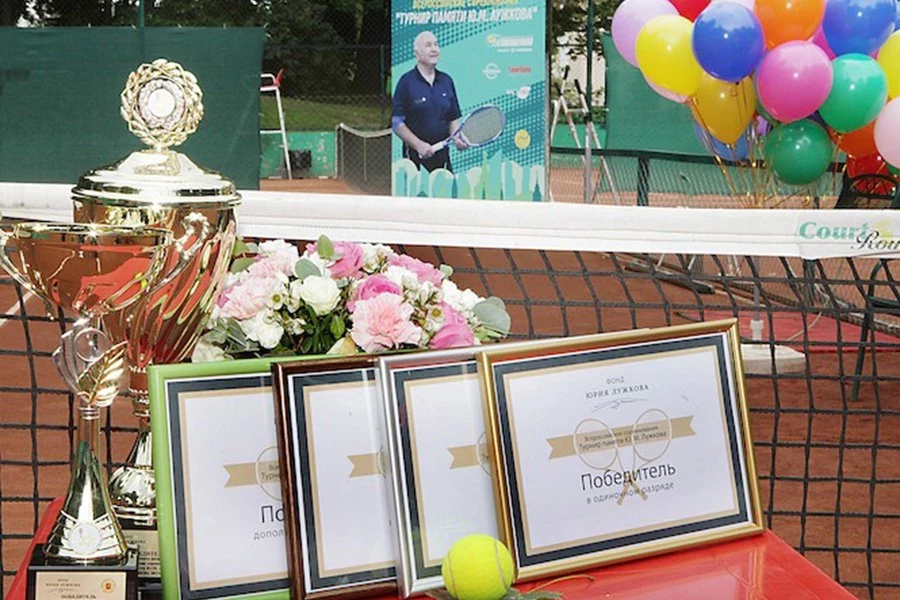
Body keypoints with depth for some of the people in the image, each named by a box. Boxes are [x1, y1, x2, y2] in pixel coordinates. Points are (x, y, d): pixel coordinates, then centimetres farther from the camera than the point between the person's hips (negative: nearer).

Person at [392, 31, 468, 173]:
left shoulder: (447, 81, 12)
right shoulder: (407, 81, -3)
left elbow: (454, 118, 17)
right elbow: (395, 122, -7)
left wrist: (456, 138, -3)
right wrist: (418, 144, -15)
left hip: (442, 154, 5)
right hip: (416, 156, -4)